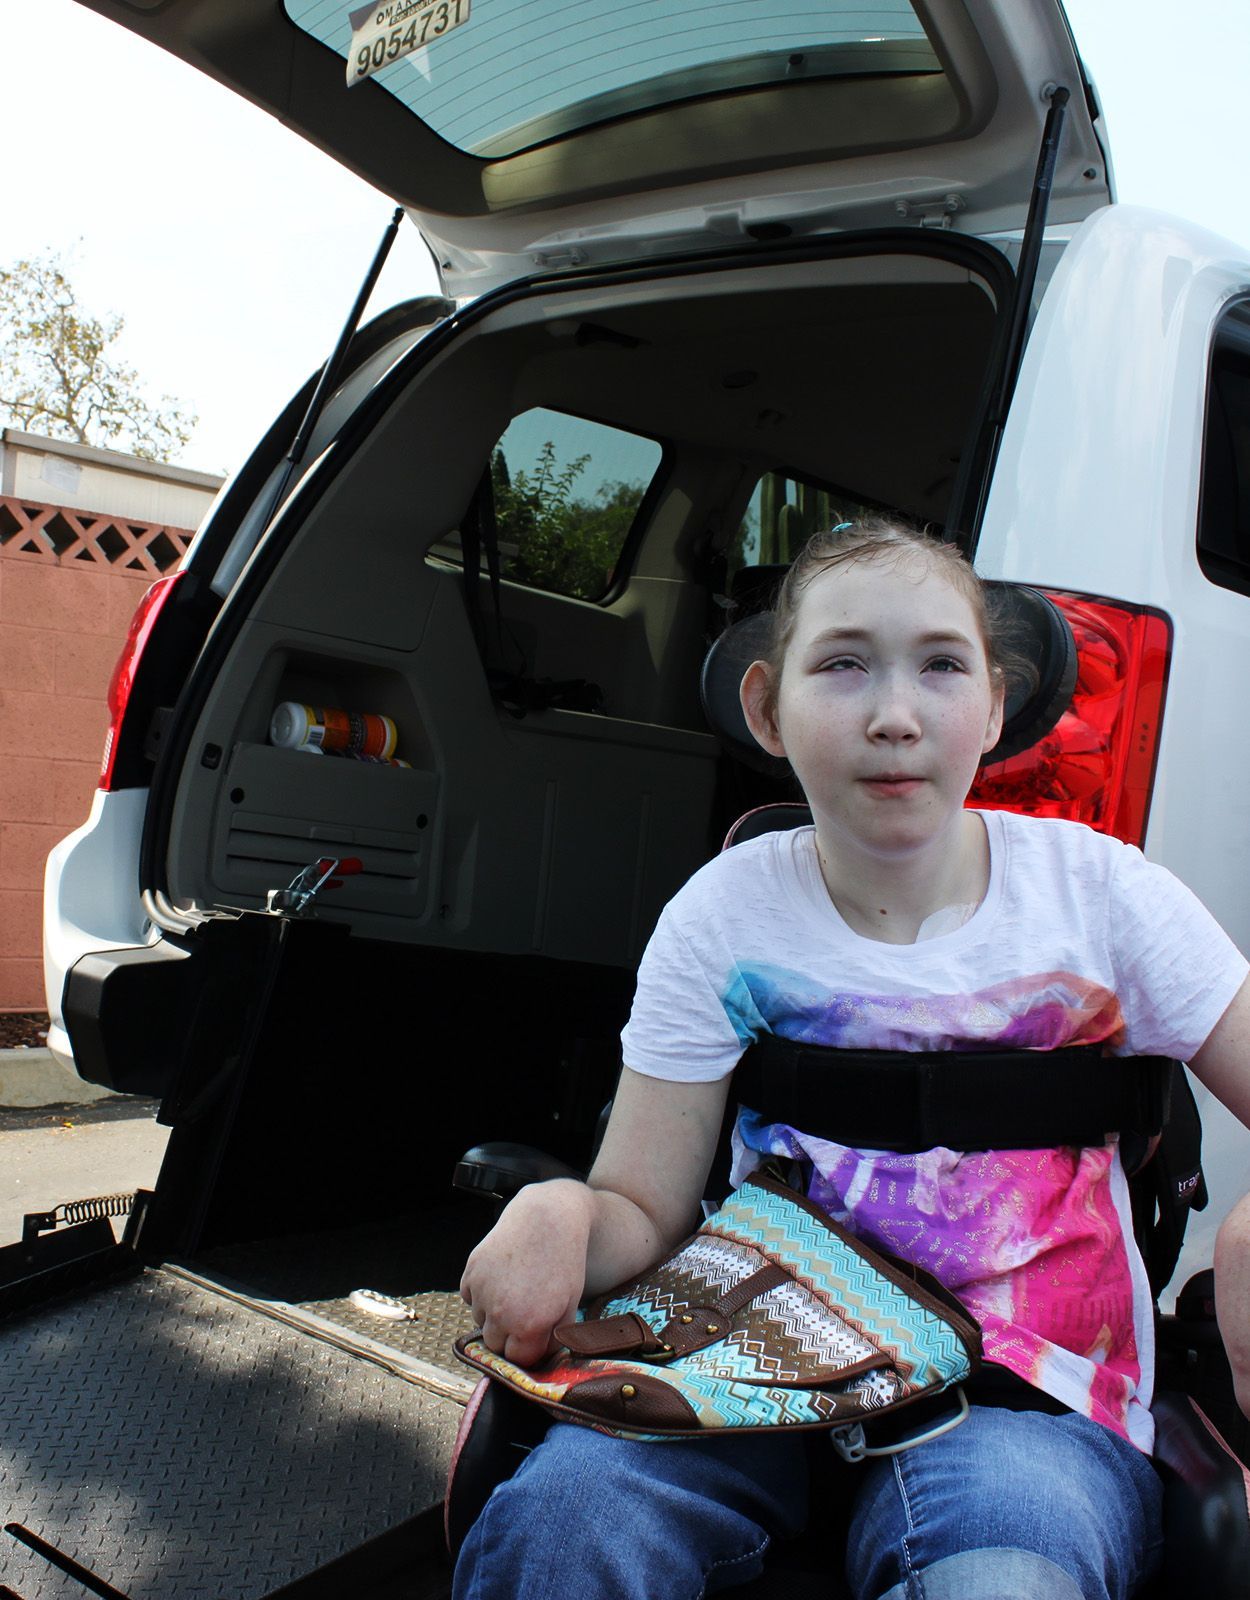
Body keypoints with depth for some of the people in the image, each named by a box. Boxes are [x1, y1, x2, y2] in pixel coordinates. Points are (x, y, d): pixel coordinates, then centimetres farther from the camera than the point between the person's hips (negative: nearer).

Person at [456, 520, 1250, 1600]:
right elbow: (644, 1213, -3)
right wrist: (562, 1218, -26)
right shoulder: (727, 916, -4)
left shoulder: (1100, 893, -5)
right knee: (562, 1505, -27)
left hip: (1031, 1401, 0)